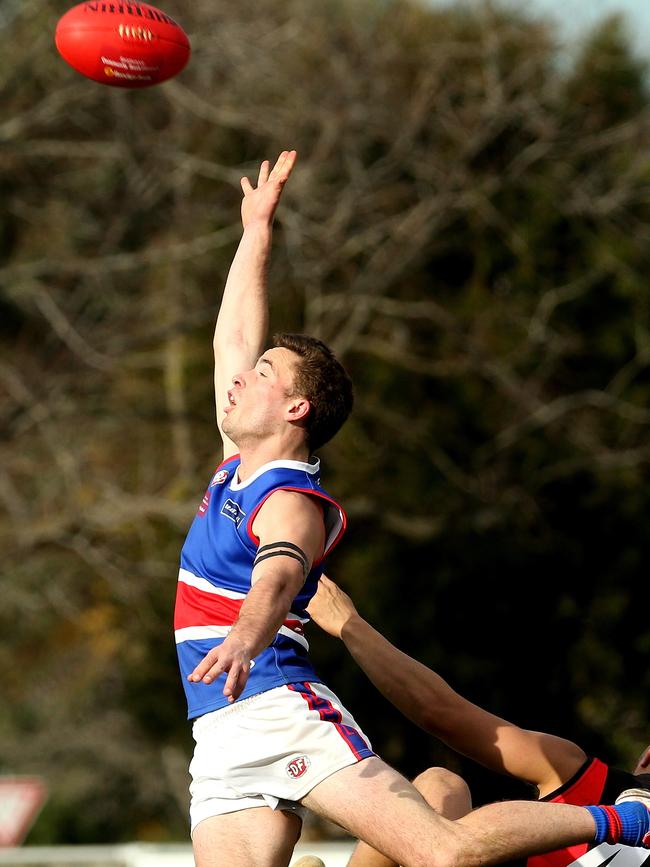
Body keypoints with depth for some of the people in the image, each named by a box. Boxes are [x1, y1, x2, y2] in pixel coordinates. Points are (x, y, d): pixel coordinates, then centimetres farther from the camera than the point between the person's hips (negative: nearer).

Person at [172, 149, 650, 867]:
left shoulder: (293, 504, -8)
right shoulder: (238, 467, 17)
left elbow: (277, 579, -30)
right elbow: (234, 336, 28)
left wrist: (245, 638, -51)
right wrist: (255, 232, 34)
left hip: (280, 710, -8)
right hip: (222, 738, 8)